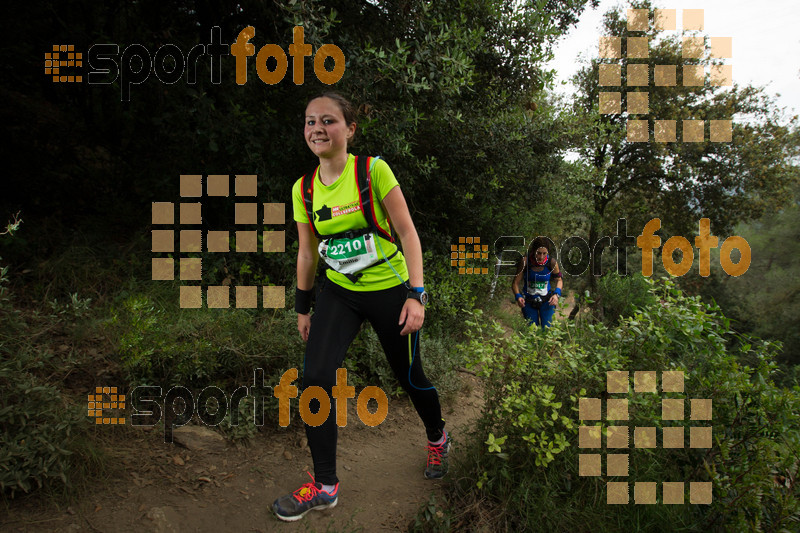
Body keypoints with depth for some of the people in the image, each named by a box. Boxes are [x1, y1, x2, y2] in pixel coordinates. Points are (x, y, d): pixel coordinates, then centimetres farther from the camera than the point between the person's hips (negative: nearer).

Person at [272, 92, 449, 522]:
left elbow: (407, 232, -12)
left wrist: (416, 295, -18)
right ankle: (325, 485, 6)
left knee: (408, 376, 9)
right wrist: (303, 307, 12)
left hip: (389, 289, -3)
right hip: (338, 292, 4)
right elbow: (307, 252, 8)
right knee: (315, 376, -10)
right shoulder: (303, 188, -1)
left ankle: (437, 438, 43)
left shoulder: (373, 170, -13)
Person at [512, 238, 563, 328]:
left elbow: (559, 280, 4)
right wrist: (518, 296, -25)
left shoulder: (552, 263, -14)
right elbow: (515, 282, -8)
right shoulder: (525, 262, -16)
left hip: (547, 301, 0)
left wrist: (557, 294, -13)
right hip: (528, 302, 0)